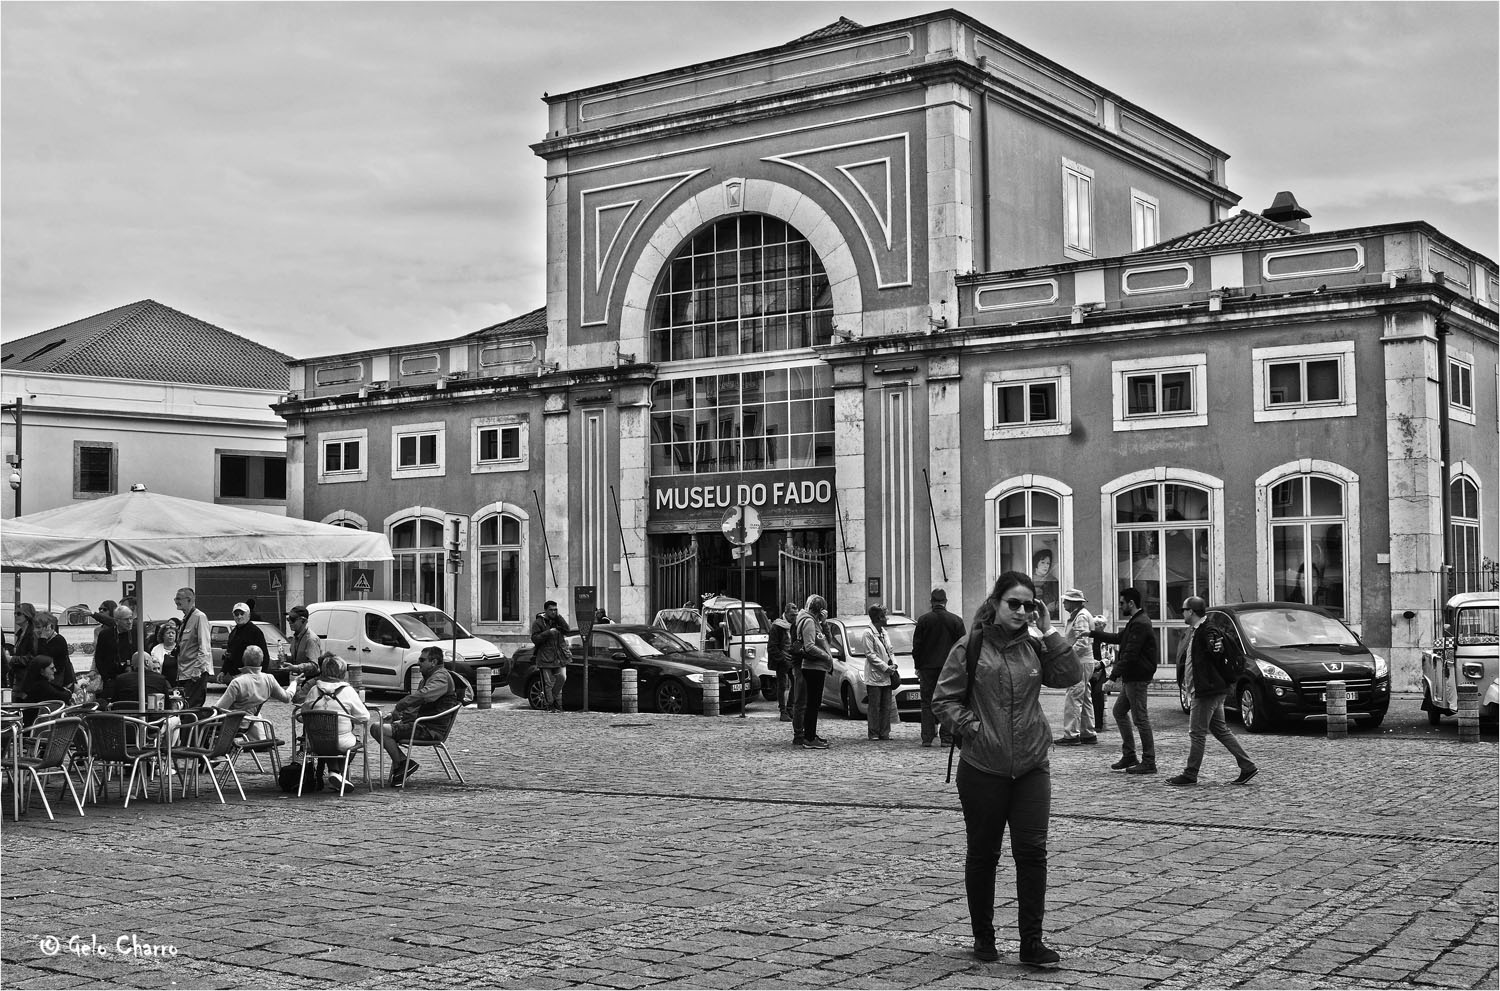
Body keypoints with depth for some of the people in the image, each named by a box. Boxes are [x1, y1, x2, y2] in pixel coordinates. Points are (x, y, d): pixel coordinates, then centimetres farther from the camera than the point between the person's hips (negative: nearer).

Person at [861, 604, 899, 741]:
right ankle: (873, 733, 1)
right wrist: (885, 667, -14)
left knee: (887, 706, 6)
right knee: (874, 706, -4)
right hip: (874, 676, -7)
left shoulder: (885, 633, 17)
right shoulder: (868, 633, -7)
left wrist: (893, 664, 1)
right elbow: (870, 654, -12)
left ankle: (884, 733, 11)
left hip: (886, 677, 7)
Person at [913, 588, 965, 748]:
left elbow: (916, 645, -1)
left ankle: (927, 738, 1)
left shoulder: (923, 620, -3)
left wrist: (918, 666, 8)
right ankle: (946, 738, 2)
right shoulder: (956, 620, -1)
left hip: (928, 668, 0)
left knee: (927, 703, 5)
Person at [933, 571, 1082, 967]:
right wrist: (971, 726, -17)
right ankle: (983, 937, 24)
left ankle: (1031, 941, 6)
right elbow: (944, 699, -3)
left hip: (1032, 767, 3)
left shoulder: (1034, 647, 6)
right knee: (983, 853, 9)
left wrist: (1049, 630, -9)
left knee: (1032, 851, -2)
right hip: (983, 769, -2)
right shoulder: (970, 647, -4)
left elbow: (1070, 676, -7)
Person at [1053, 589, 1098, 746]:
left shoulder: (1081, 617, -15)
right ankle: (1088, 734, 20)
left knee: (1072, 700, -10)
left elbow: (1082, 643, -22)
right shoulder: (1075, 616, 18)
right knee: (1084, 699, 14)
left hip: (1080, 663, -11)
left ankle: (1071, 735, -10)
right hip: (1082, 662, 11)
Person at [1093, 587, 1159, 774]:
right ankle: (1129, 756, 20)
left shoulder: (1140, 624, -19)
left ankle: (1149, 763, 0)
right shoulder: (1135, 622, 15)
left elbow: (1130, 655, -24)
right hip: (1131, 678, 11)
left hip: (1137, 678, -11)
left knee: (1140, 718, -6)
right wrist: (1096, 634, 27)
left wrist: (1113, 676, -24)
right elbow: (1119, 638, 26)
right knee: (1119, 711, 16)